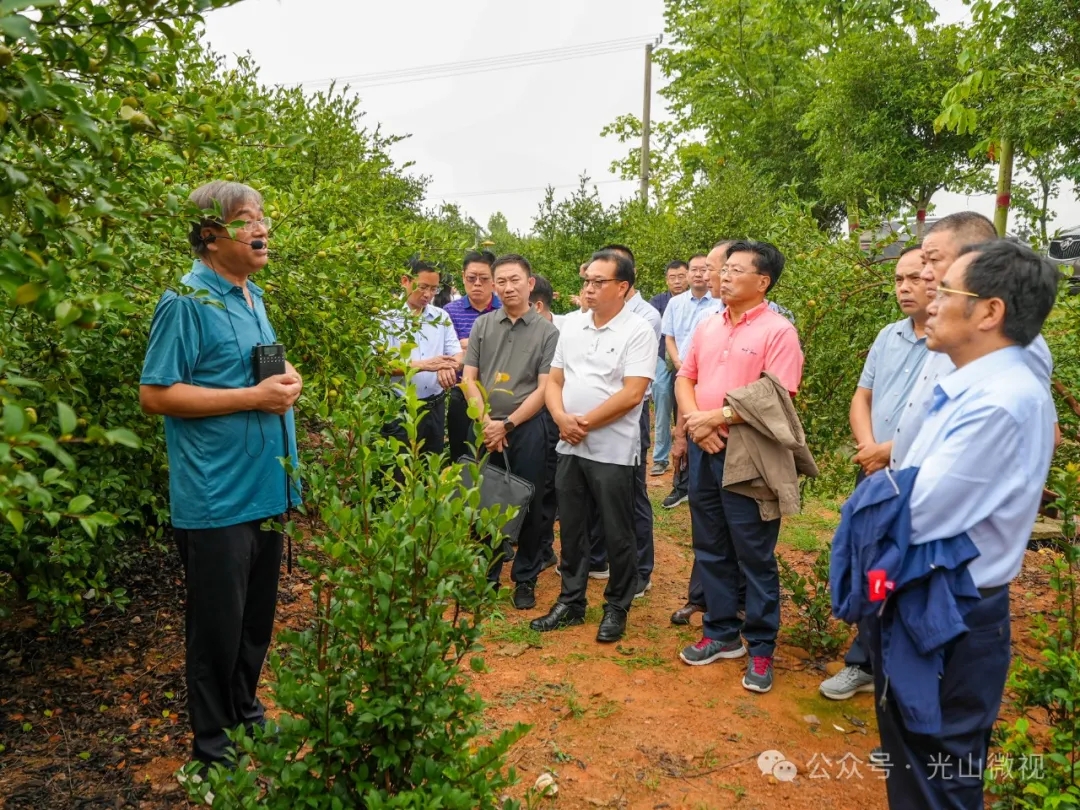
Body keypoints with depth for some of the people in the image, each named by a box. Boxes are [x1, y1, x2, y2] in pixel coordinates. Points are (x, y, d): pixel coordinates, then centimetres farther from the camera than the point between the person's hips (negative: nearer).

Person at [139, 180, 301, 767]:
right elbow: (155, 394, -18)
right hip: (216, 500, -8)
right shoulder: (186, 303, -14)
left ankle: (245, 713, 40)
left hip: (266, 490, 8)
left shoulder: (252, 296, 11)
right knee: (217, 627, 7)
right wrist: (254, 396, -20)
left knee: (257, 619, 20)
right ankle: (213, 748, 25)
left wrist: (287, 377, 1)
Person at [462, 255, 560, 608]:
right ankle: (486, 574, 26)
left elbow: (544, 388, -7)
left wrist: (507, 425, -11)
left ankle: (525, 579, 20)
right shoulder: (482, 325, 7)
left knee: (528, 505, 5)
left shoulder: (547, 331, -2)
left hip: (527, 428, -2)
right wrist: (486, 421, -8)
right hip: (485, 428, 3)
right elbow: (469, 378, 5)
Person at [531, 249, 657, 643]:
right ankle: (571, 602, 29)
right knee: (571, 529, 15)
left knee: (617, 535, 7)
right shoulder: (572, 326, 9)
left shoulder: (638, 331, -10)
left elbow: (631, 394, -17)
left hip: (612, 451, -6)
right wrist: (562, 418, -9)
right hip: (569, 447, 6)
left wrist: (584, 423, -14)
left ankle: (617, 607, 24)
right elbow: (554, 380, 10)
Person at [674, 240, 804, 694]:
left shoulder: (778, 331, -10)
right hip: (704, 451, 7)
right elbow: (685, 377, 13)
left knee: (754, 557, 3)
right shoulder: (708, 326, 11)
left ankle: (761, 648, 17)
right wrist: (694, 419, -7)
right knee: (710, 549, 15)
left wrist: (717, 417, -17)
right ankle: (720, 634, 30)